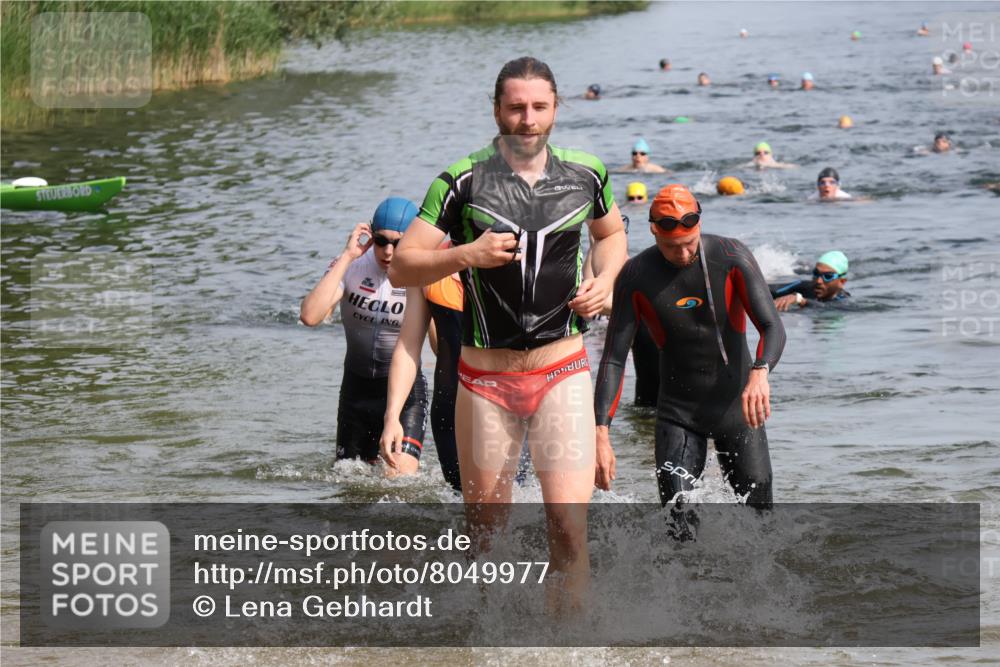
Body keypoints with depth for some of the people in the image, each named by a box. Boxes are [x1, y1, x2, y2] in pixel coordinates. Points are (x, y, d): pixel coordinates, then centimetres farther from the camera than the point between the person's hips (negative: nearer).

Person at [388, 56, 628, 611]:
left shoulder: (585, 174, 3)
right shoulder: (464, 181, -5)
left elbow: (611, 232, 25)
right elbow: (401, 267, -5)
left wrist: (605, 280, 5)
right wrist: (466, 255, -21)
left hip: (562, 371, 0)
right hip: (485, 378, 0)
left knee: (569, 522, -14)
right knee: (484, 524, 11)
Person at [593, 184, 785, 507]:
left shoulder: (732, 257, -12)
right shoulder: (636, 277, -10)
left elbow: (773, 328, -17)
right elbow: (613, 359, -8)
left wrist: (760, 372, -40)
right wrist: (601, 433, -19)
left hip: (736, 404, 0)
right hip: (678, 411, 0)